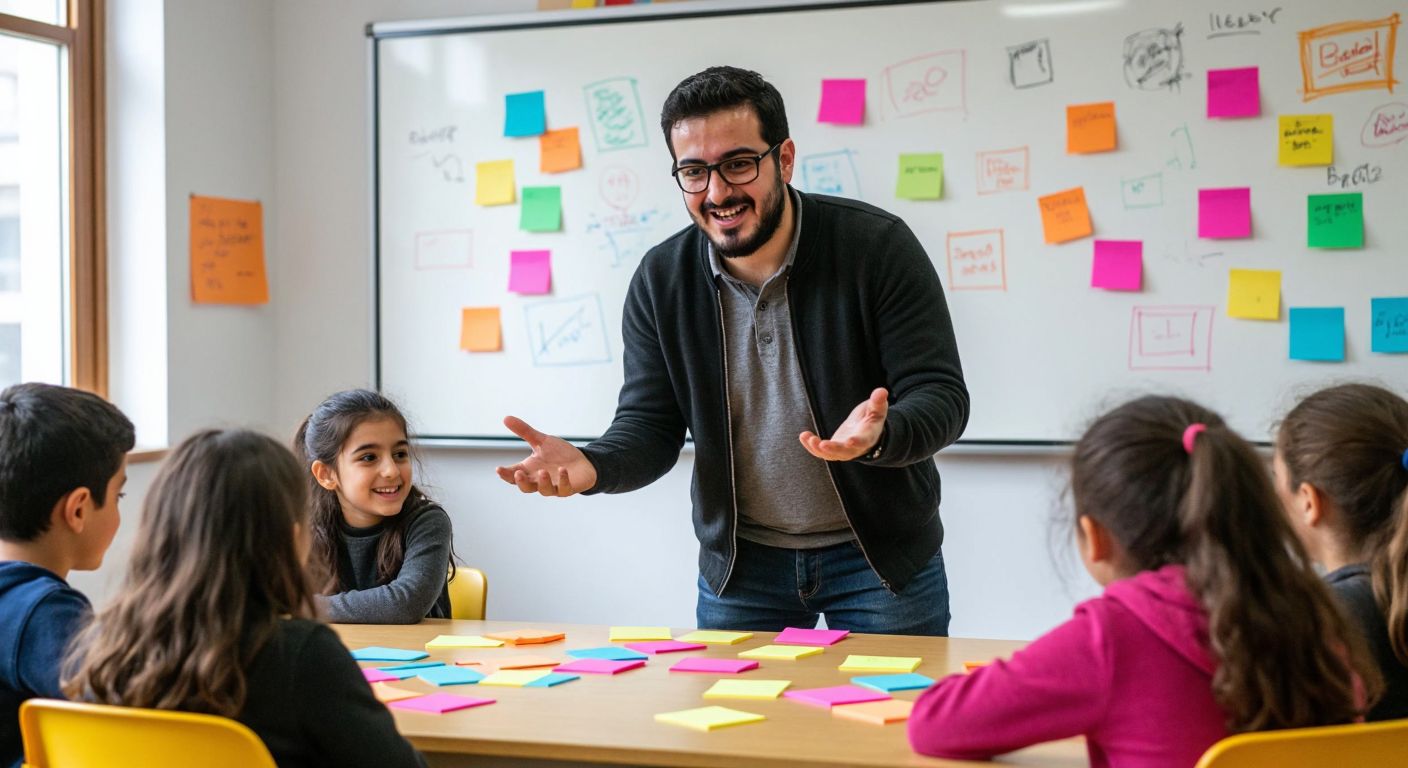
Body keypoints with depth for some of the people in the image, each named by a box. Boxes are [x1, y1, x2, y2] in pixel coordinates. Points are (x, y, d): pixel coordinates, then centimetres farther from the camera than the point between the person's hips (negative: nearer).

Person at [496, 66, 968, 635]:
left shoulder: (878, 246, -16)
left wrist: (878, 436, -40)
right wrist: (590, 466, -27)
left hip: (881, 554, -2)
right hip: (740, 564, 3)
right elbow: (651, 426, -4)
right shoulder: (661, 279, -6)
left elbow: (942, 395, -17)